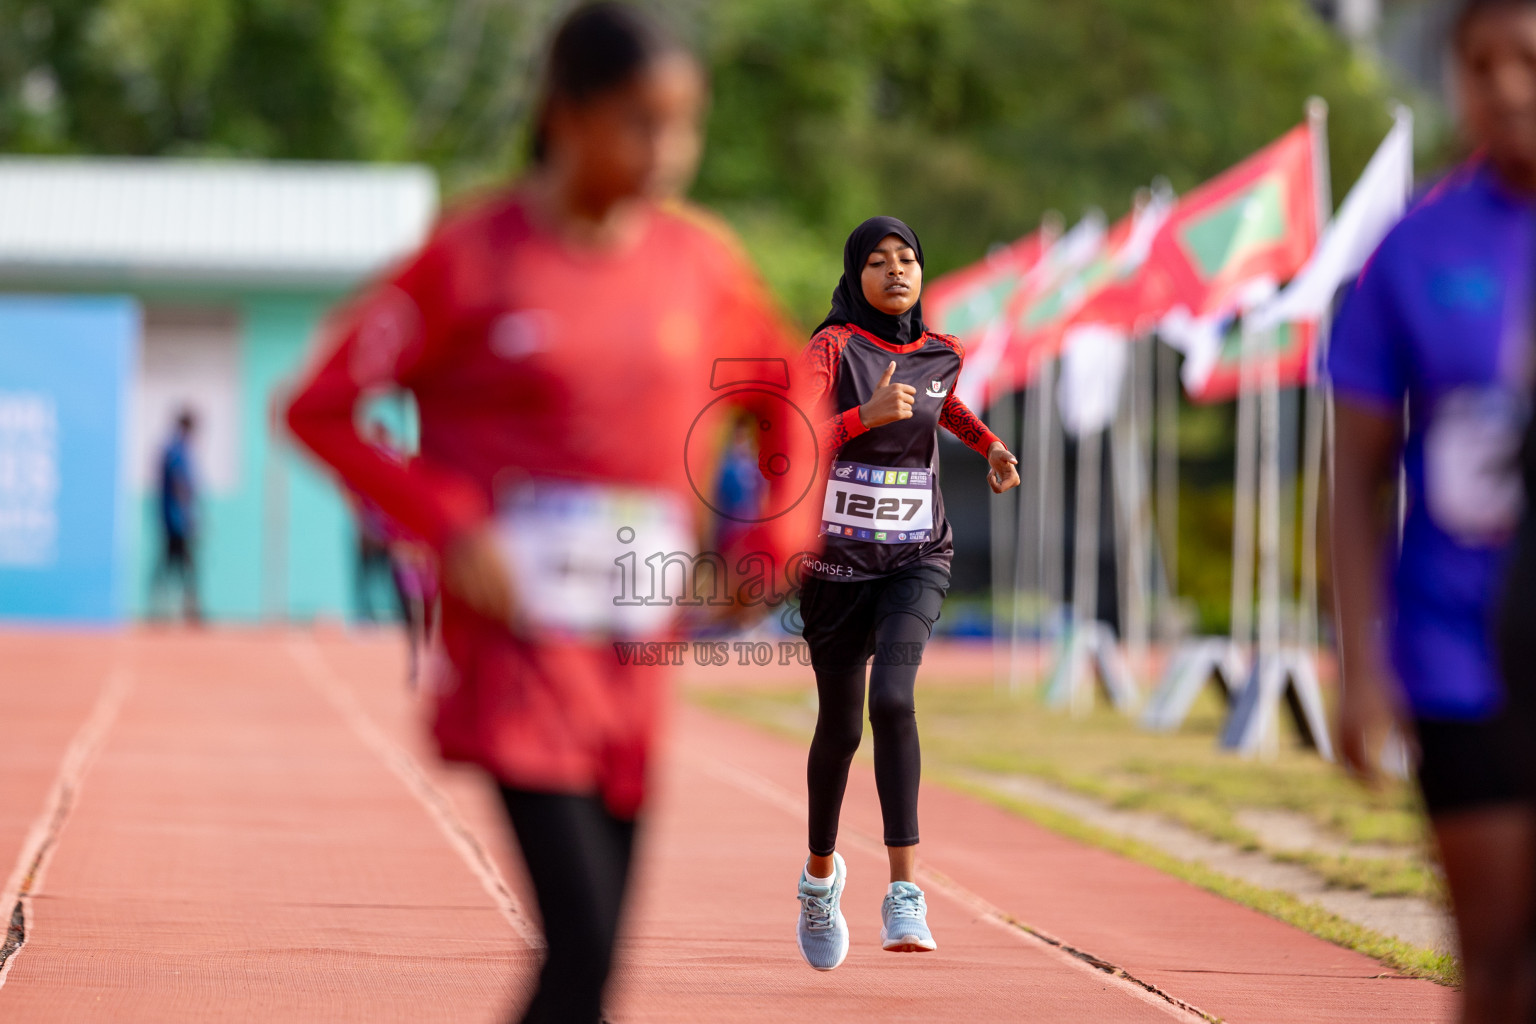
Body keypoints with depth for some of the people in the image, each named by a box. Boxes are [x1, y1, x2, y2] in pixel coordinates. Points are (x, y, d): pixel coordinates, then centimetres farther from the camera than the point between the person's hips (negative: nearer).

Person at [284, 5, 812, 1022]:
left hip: (636, 651, 5)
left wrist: (775, 539, 7)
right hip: (517, 634, -5)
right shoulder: (471, 261, -7)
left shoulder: (701, 261, 6)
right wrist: (449, 526, -15)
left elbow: (788, 399, 22)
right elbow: (319, 409, -4)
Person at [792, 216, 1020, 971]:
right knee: (840, 728, 9)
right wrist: (866, 416, -34)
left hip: (916, 561, 1)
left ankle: (905, 894, -29)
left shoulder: (940, 355, 6)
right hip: (837, 562, -1)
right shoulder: (832, 349, -8)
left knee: (892, 696, -23)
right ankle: (821, 872, 37)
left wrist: (988, 444, 17)